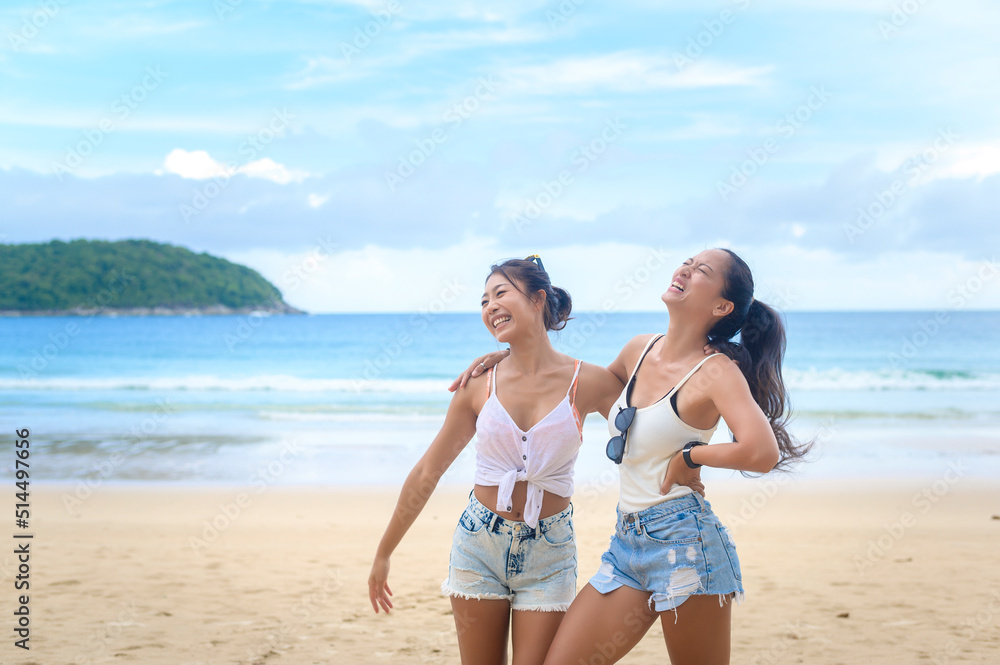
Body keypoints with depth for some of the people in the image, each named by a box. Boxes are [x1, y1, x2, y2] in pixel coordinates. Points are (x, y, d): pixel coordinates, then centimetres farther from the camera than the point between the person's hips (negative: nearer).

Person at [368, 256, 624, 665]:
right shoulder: (479, 384, -2)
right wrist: (383, 554, 9)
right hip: (480, 543, 1)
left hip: (548, 553, -1)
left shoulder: (589, 383, -7)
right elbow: (427, 473, 5)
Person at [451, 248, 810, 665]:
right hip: (627, 543, 7)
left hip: (684, 540, -7)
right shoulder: (639, 350, 10)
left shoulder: (716, 371, -9)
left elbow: (763, 452, -26)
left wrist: (689, 456, -12)